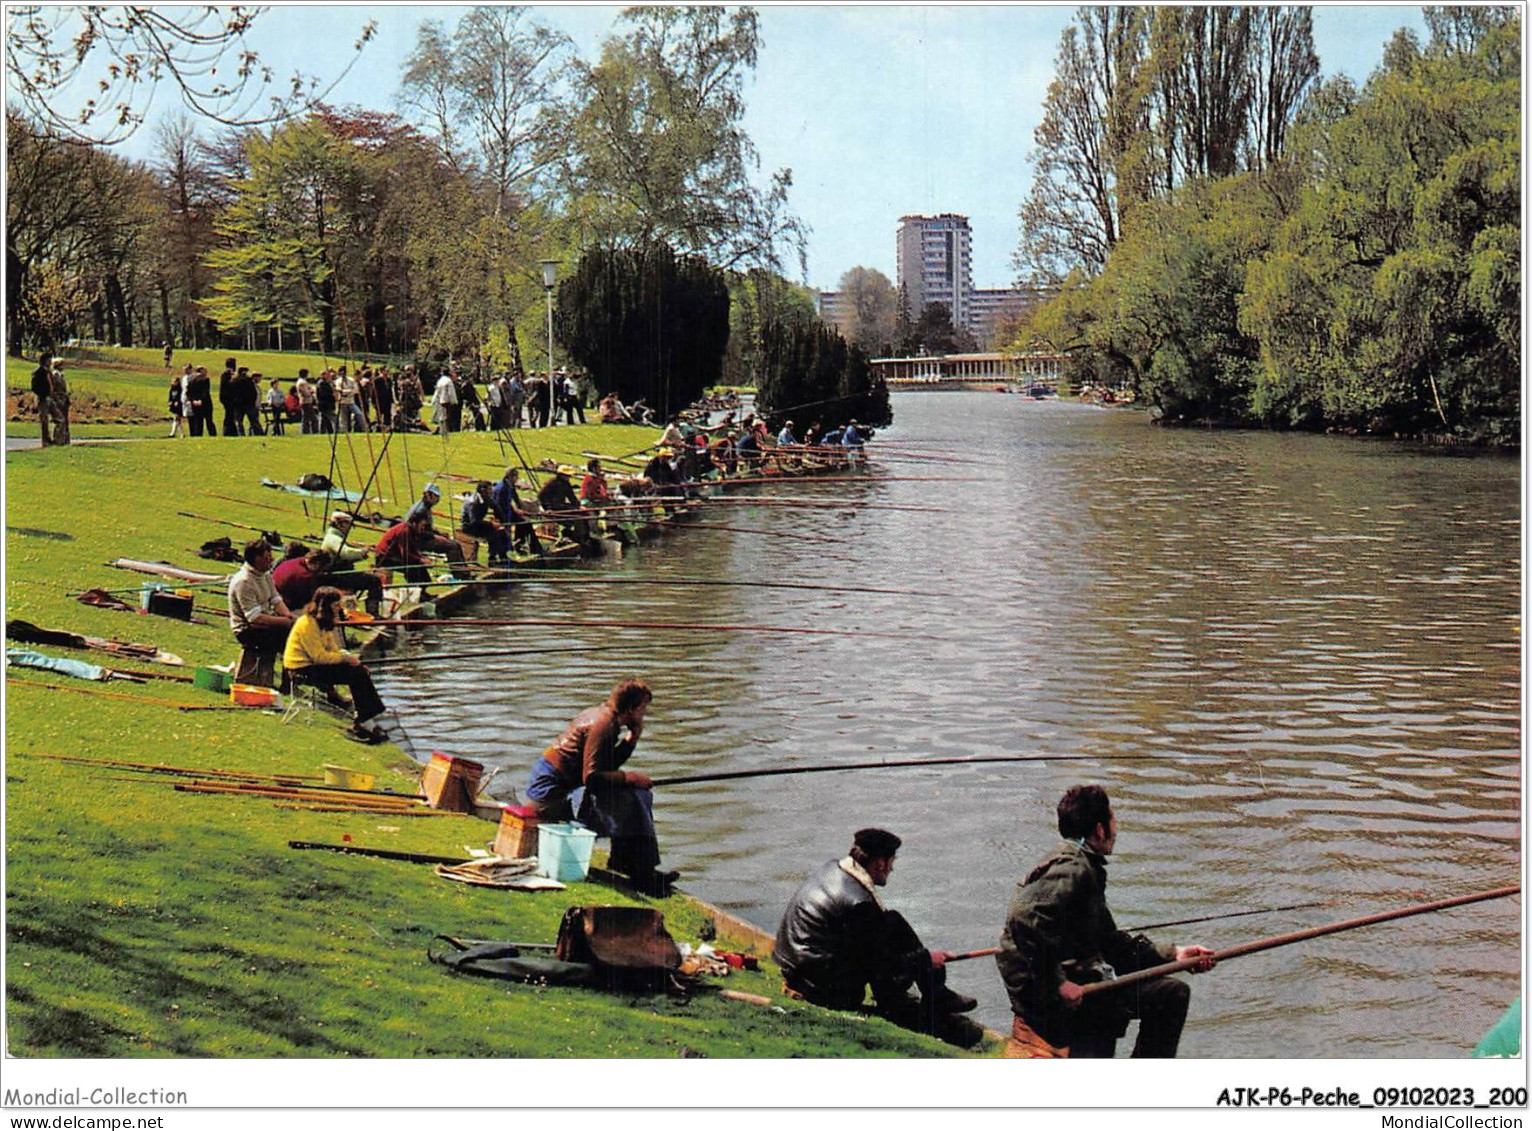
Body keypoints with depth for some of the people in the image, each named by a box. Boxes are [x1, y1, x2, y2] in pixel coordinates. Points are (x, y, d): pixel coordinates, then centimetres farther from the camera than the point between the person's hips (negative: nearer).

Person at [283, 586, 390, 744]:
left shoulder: (323, 622, 11)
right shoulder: (307, 624, -19)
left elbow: (333, 649, 13)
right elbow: (319, 656, -23)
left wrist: (351, 657, -4)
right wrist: (346, 658, -17)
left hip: (314, 665, 9)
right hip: (302, 670, -9)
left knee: (361, 670, -7)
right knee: (354, 674, -20)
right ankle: (361, 724, -15)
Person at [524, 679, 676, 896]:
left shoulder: (601, 715, 11)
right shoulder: (602, 725, -19)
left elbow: (608, 766, 14)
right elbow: (592, 777, -24)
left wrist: (632, 738, 5)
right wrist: (630, 777, -15)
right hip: (550, 791, -10)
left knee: (640, 794, 8)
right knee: (626, 802, -24)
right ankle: (642, 876, -16)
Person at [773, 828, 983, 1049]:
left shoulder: (832, 868, 3)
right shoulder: (860, 903, -25)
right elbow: (881, 965, -16)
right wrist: (926, 959, -1)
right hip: (825, 989, -10)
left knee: (892, 922, 12)